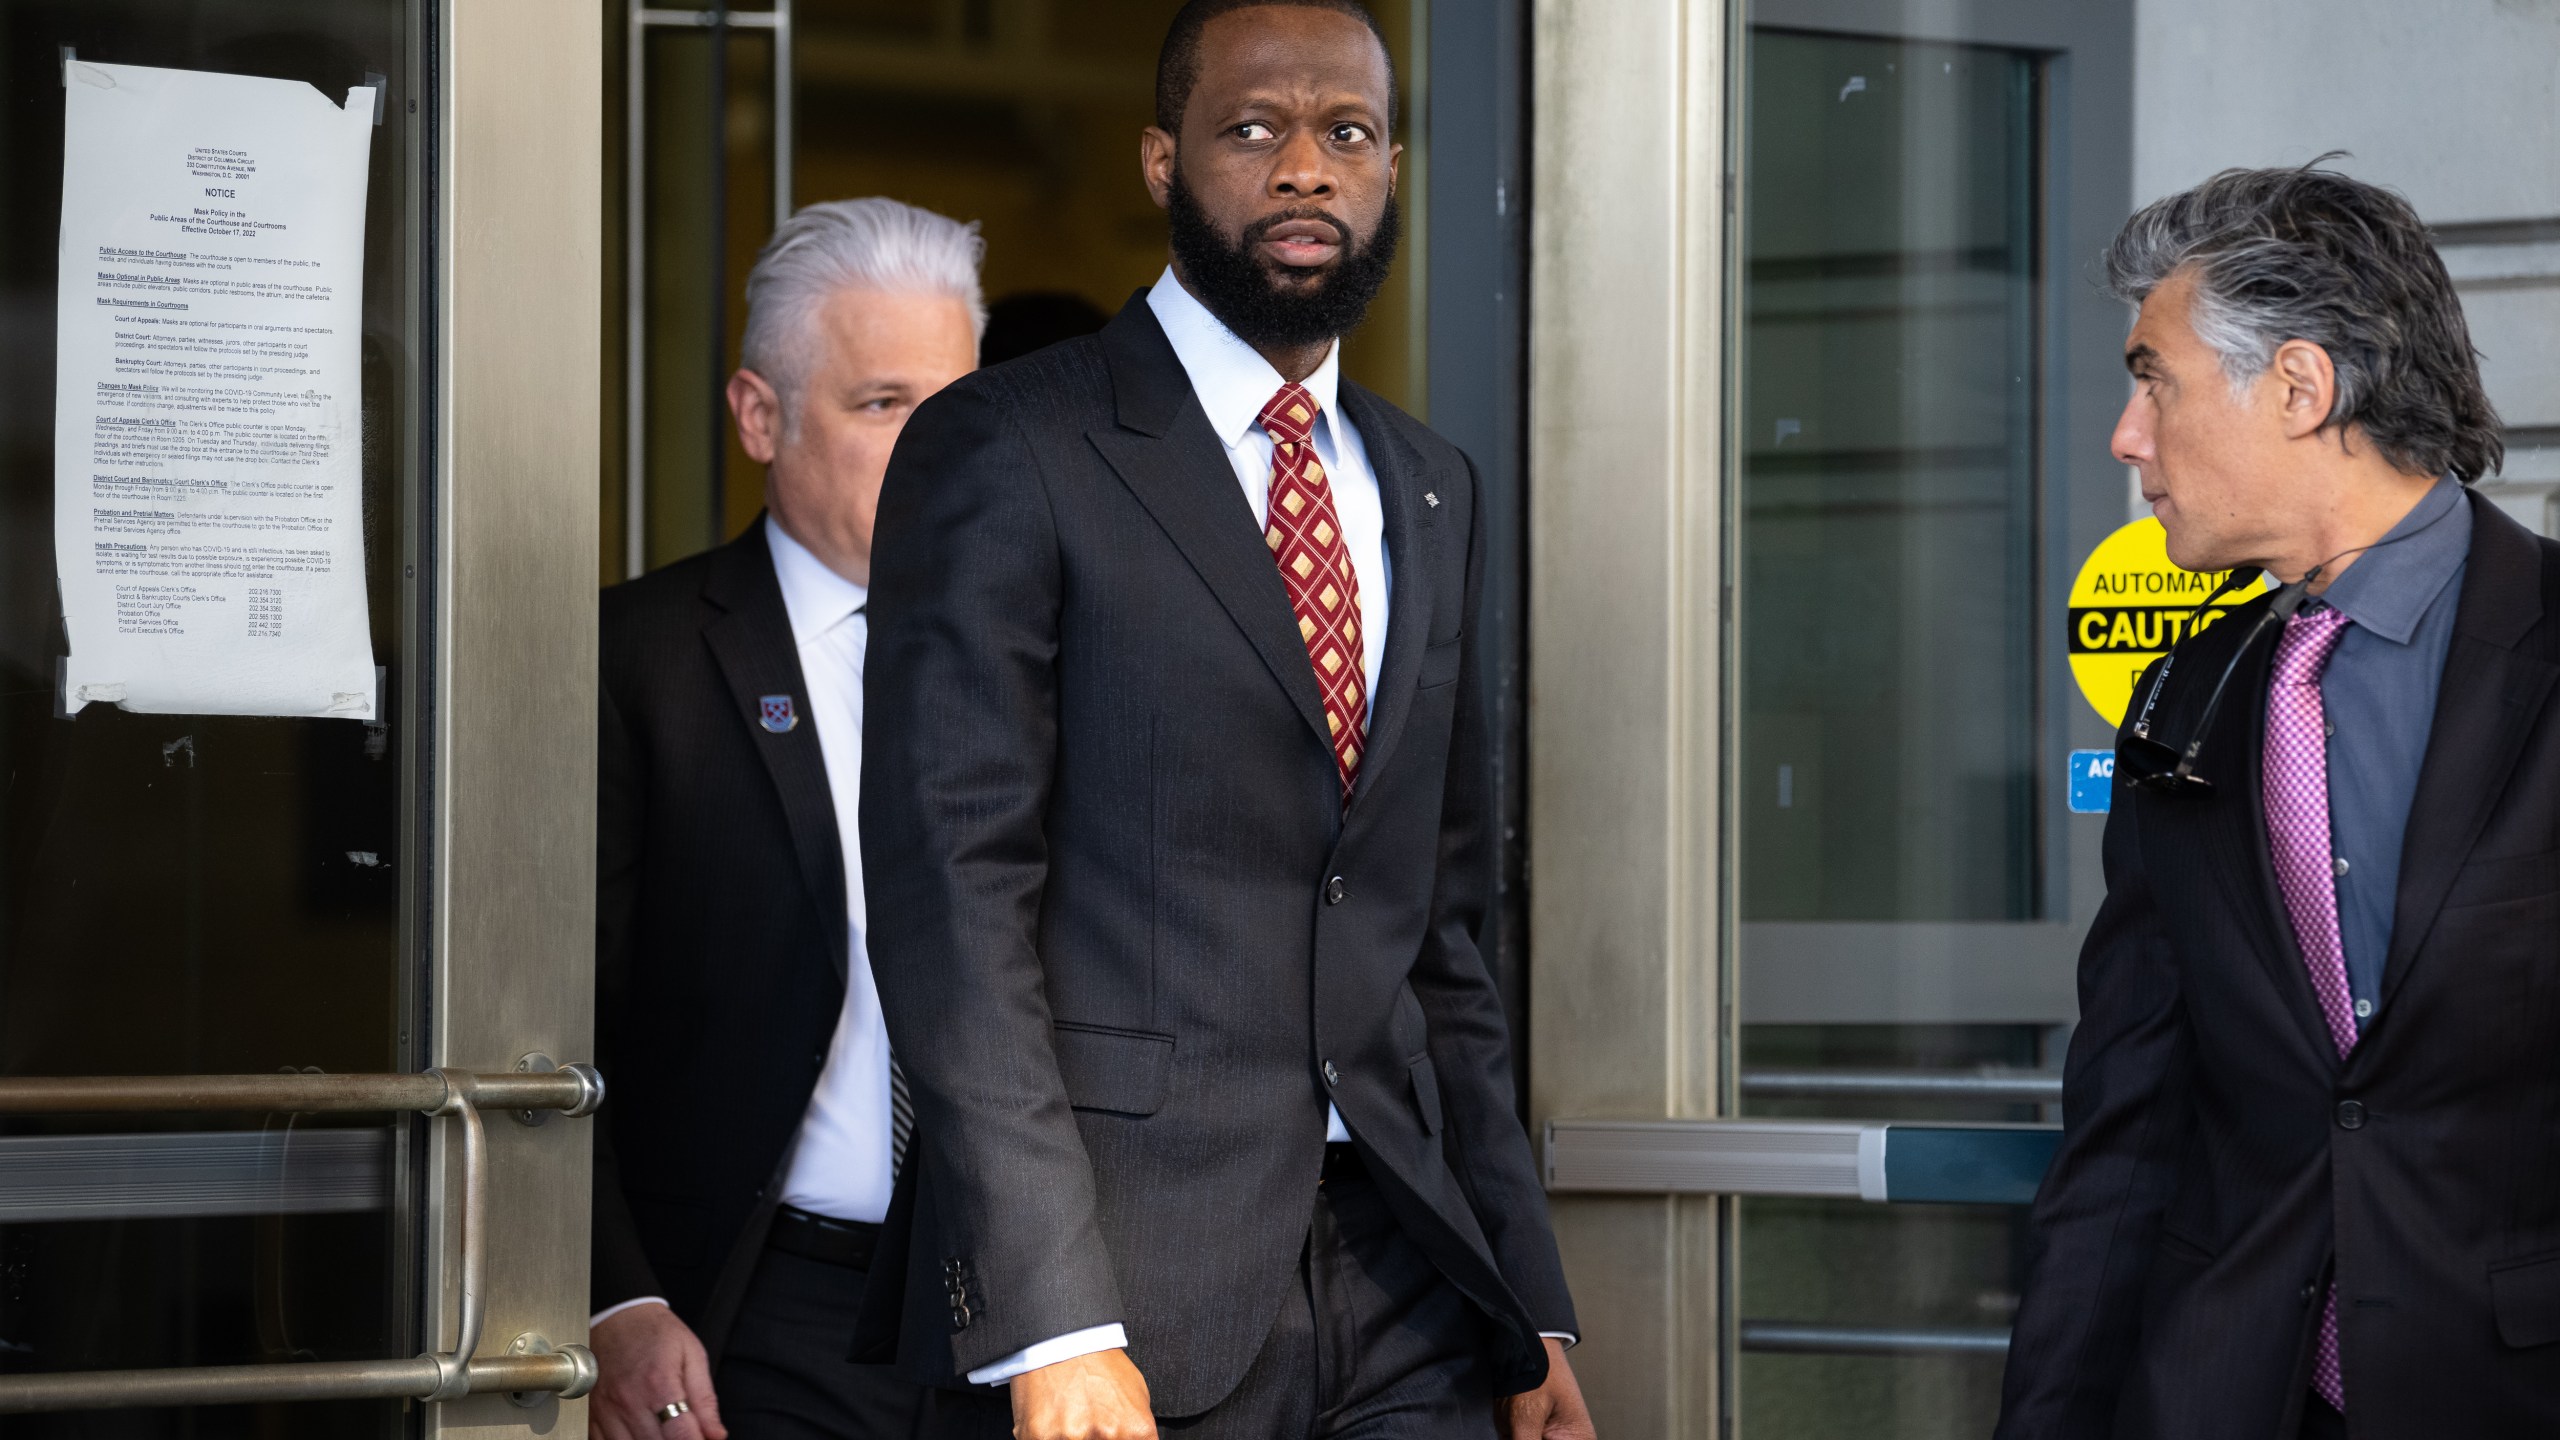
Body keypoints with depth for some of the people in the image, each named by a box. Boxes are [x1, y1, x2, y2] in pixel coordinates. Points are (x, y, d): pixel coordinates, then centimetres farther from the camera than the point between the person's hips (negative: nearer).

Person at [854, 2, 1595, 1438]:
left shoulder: (1433, 492, 17)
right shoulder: (1004, 453, -3)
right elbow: (955, 899, -10)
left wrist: (1531, 1305, 14)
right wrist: (1052, 1323, -18)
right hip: (1127, 1294, -5)